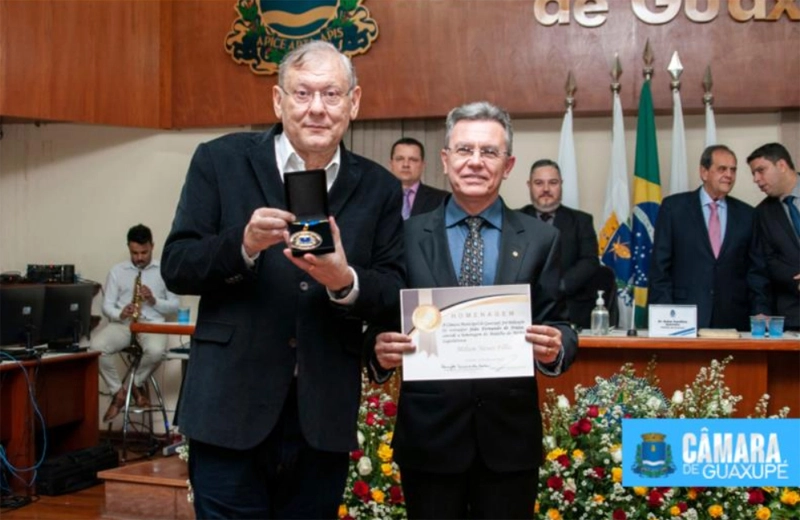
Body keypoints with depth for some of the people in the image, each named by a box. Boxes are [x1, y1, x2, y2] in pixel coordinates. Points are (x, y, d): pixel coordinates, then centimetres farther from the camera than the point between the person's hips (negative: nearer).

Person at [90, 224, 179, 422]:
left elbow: (175, 305, 9)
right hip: (122, 323, 1)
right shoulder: (117, 271, 12)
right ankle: (118, 392, -8)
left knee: (156, 351, -37)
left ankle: (138, 383, -2)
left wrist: (154, 301, -10)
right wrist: (120, 313, -15)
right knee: (96, 346, -31)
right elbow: (107, 305, 8)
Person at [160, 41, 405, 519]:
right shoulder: (221, 161, 0)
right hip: (231, 408, -2)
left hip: (323, 419, 2)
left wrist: (345, 281, -18)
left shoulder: (379, 188, 5)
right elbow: (176, 268, -2)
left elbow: (394, 295, 3)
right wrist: (243, 244, -21)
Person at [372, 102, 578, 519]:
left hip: (510, 436, 1)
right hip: (429, 434, -1)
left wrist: (556, 347, -19)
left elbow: (557, 325, 2)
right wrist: (381, 350, -21)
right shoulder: (407, 235, 1)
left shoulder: (541, 239, 4)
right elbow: (383, 322, 0)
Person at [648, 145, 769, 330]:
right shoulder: (673, 207, 3)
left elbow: (755, 271, 11)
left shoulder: (747, 215, 10)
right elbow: (659, 266, 1)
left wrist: (760, 313, -1)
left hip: (733, 320, 2)